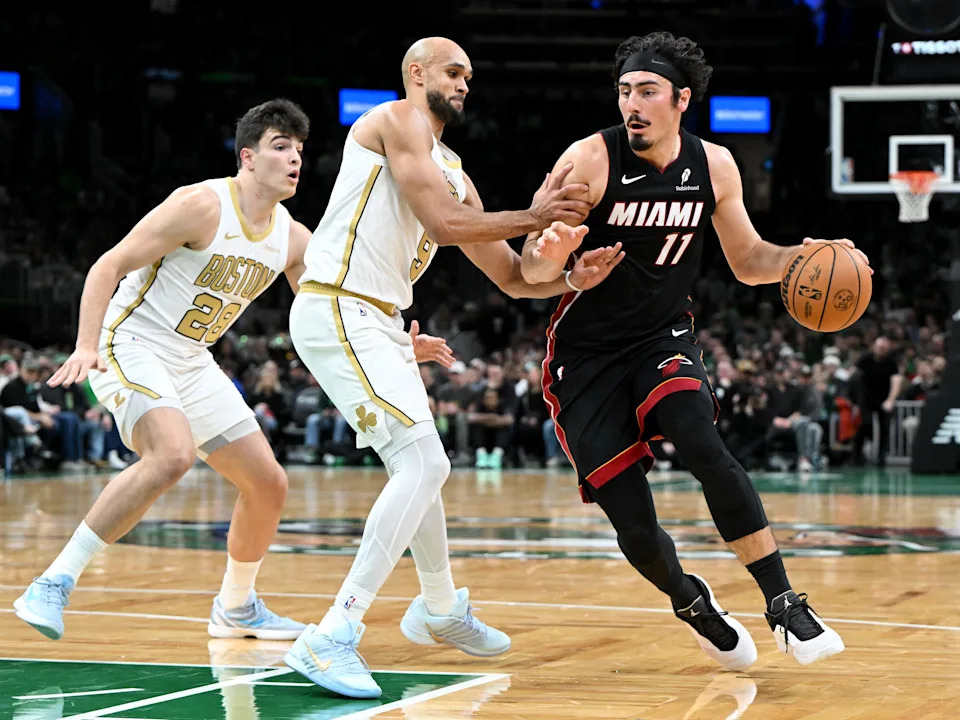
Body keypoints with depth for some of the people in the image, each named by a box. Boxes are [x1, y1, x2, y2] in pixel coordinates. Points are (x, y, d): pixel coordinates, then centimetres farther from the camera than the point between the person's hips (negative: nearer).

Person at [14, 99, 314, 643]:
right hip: (131, 346, -8)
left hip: (191, 363, 8)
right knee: (174, 455, -34)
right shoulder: (203, 205, -18)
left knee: (269, 484, 6)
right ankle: (54, 586, -30)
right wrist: (87, 347, -30)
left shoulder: (293, 239, 4)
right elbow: (108, 266, -19)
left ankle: (236, 608, 29)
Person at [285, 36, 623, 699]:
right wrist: (531, 218, -7)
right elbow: (444, 224, -17)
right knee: (423, 465, -18)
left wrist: (571, 280, 1)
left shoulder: (452, 172, 20)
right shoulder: (397, 121, -6)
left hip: (378, 323, 10)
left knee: (421, 468, 24)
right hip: (338, 314, -10)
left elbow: (510, 277, 19)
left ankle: (441, 609, 46)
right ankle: (333, 638, -21)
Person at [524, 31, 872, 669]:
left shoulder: (713, 166, -3)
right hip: (587, 354, -2)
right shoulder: (589, 161, -16)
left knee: (702, 444, -30)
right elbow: (533, 272, -19)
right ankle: (690, 601, 27)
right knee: (636, 530, -7)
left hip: (664, 339, 2)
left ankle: (785, 605, -23)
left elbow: (748, 261, 10)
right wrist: (545, 250, -43)